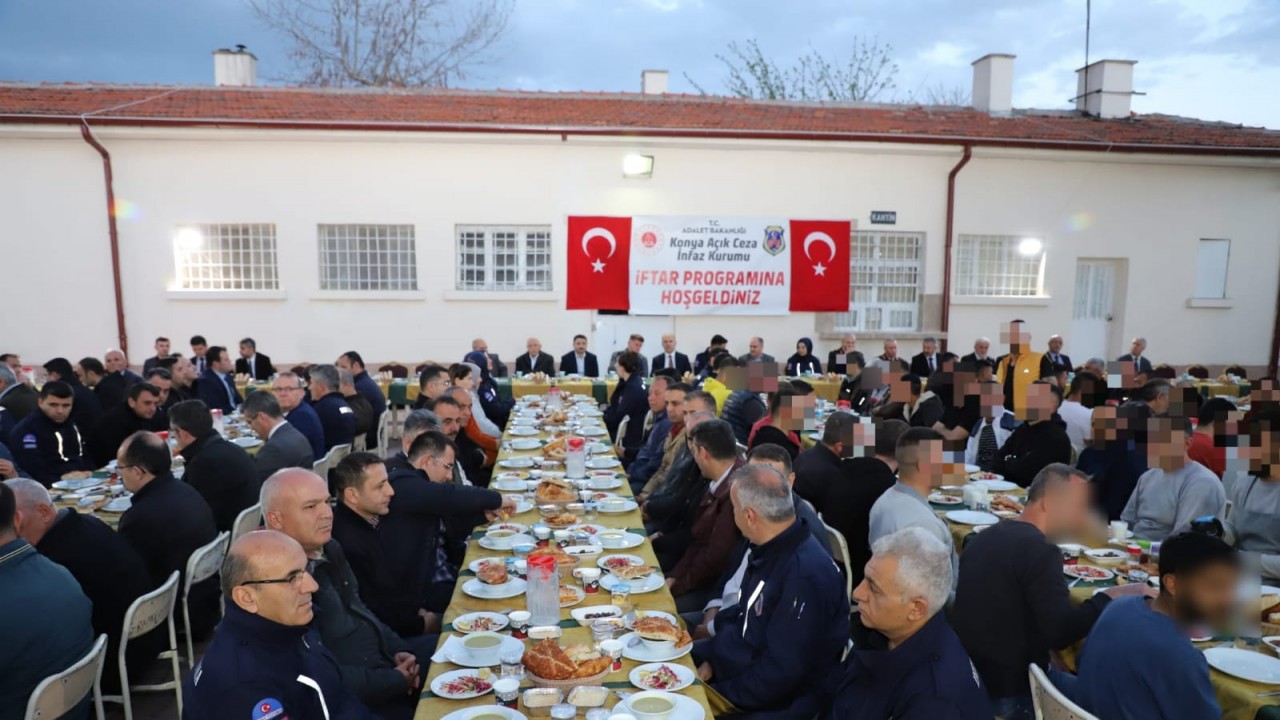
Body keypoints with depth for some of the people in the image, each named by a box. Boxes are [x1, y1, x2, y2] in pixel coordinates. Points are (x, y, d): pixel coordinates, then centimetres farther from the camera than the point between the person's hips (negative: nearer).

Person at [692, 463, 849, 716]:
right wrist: (710, 661, 1)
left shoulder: (806, 575, -29)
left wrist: (717, 694, -19)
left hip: (775, 701, -9)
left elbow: (780, 673, -26)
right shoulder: (770, 548, 2)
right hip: (746, 663, 9)